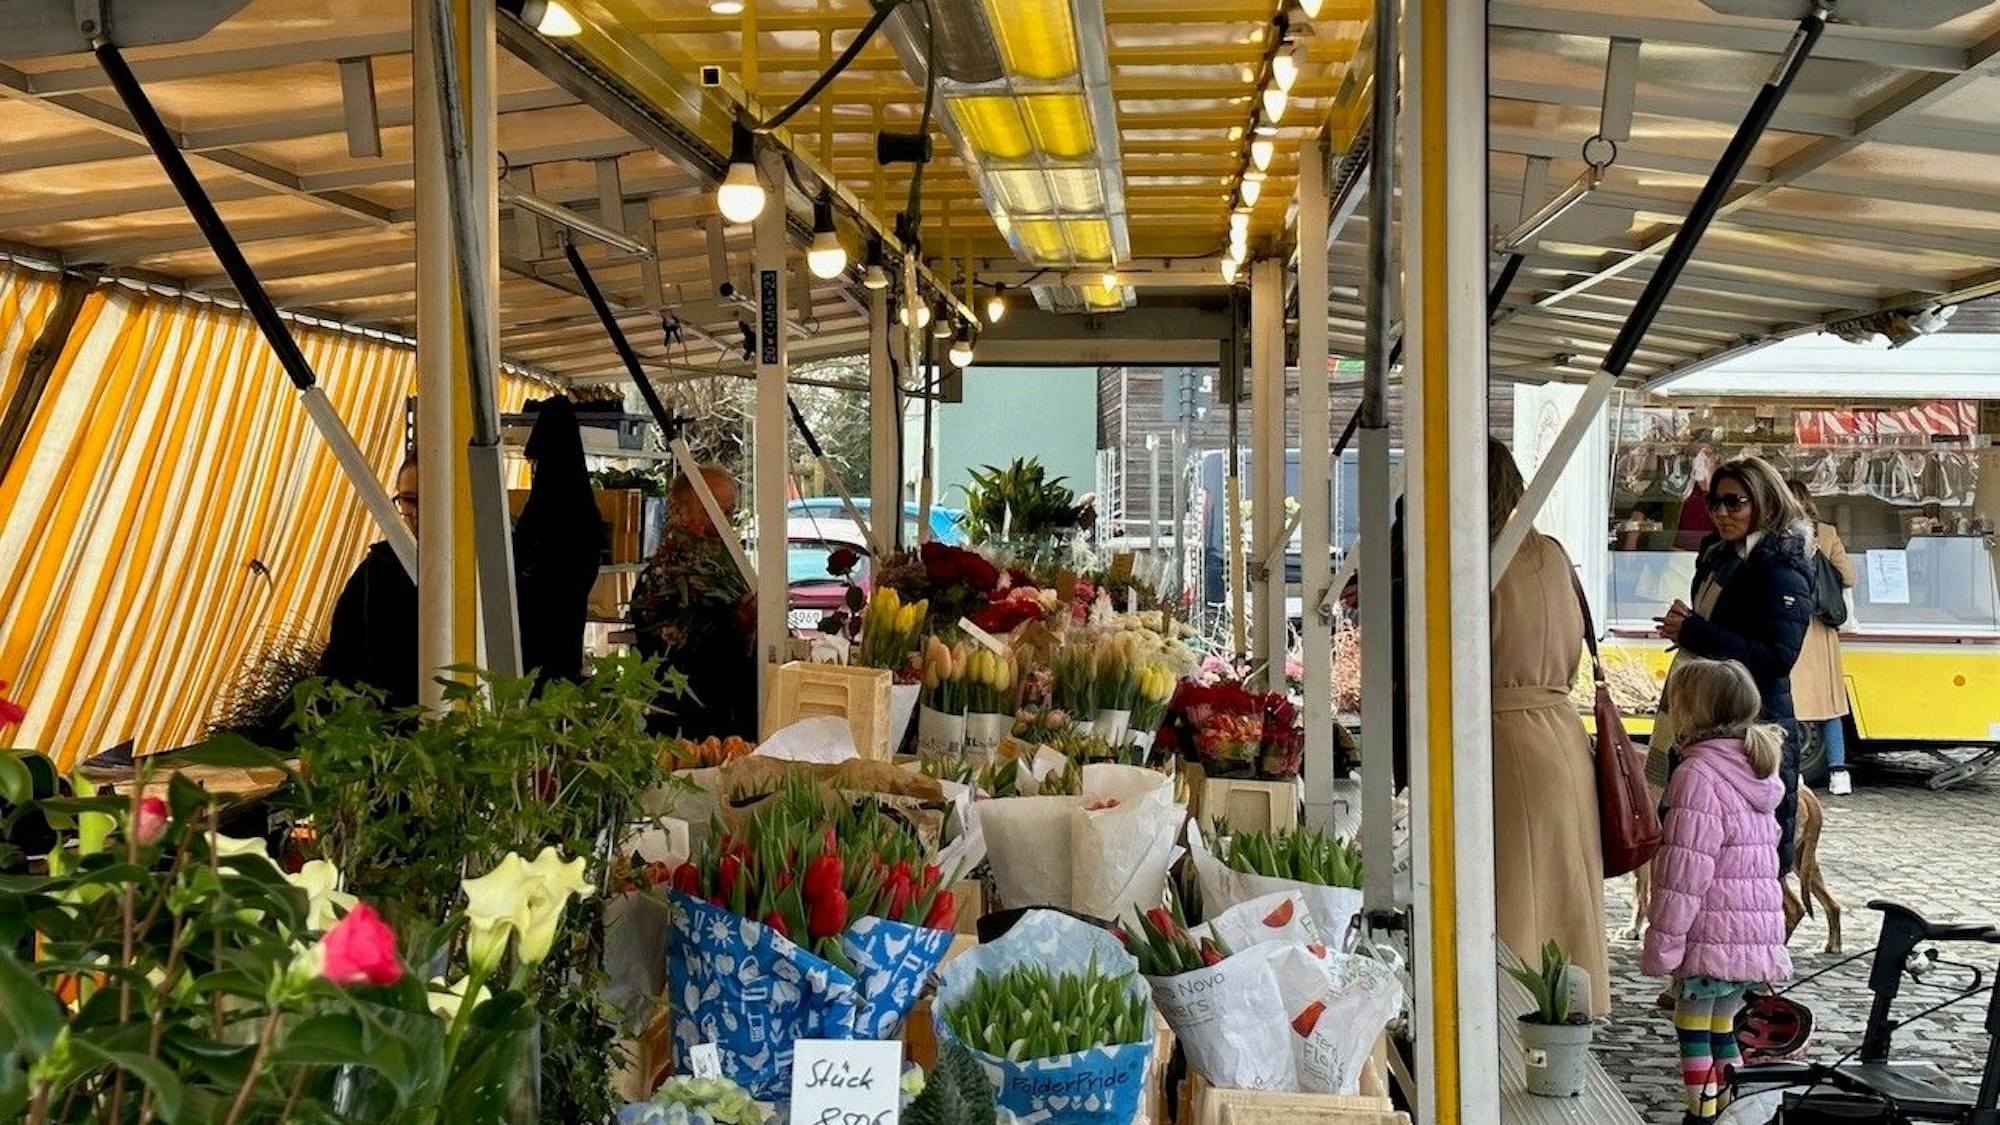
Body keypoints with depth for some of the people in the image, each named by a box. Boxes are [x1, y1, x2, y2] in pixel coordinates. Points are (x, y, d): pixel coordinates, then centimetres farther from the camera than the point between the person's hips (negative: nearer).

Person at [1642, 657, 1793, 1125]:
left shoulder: (1698, 775, -16)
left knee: (1693, 1027, 2)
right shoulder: (1759, 772, 13)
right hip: (1759, 929, 8)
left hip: (1712, 935, -8)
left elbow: (1685, 871, -18)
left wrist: (1661, 945, -14)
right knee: (1722, 1026, 18)